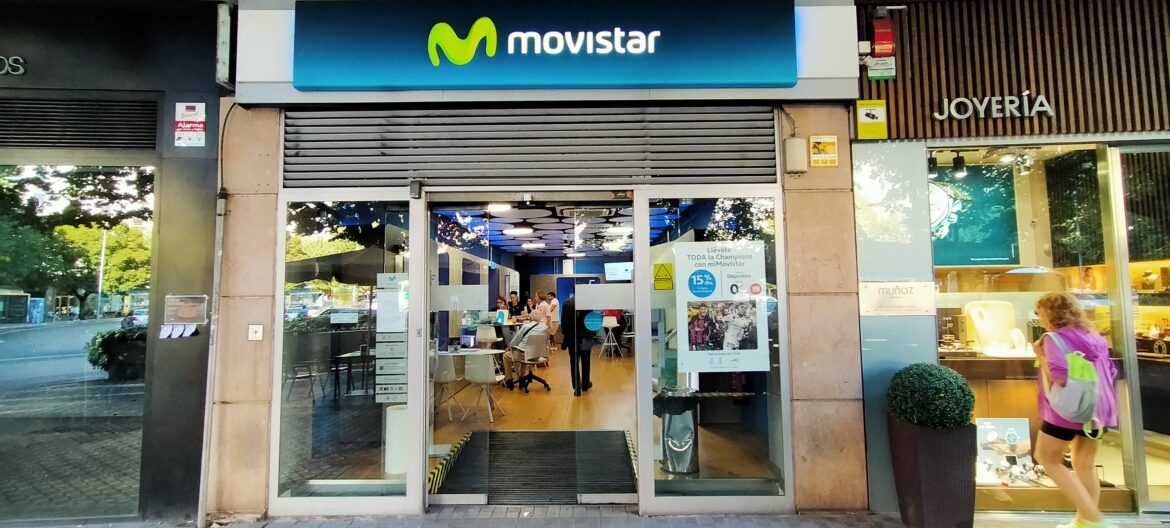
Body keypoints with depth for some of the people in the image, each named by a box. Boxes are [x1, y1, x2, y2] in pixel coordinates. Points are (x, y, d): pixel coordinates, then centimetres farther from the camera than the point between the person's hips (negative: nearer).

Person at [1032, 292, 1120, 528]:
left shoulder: (1055, 338, -13)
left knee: (1047, 459, 5)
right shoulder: (1094, 337, 12)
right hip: (1097, 408, 8)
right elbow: (1111, 372, 19)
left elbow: (1059, 376, -24)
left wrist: (1040, 355, -10)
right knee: (1085, 466, 16)